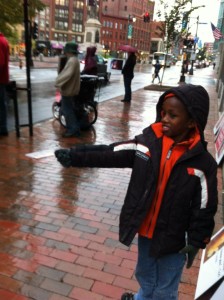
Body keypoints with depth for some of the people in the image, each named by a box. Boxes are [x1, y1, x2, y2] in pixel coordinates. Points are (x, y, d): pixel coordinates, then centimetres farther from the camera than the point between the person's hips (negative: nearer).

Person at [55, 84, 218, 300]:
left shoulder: (202, 163, -18)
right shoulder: (146, 143, -11)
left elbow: (205, 207, -12)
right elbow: (108, 154, -14)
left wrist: (195, 242, -10)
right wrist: (73, 156, -21)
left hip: (173, 238, -3)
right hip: (145, 229, 4)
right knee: (144, 275, 31)